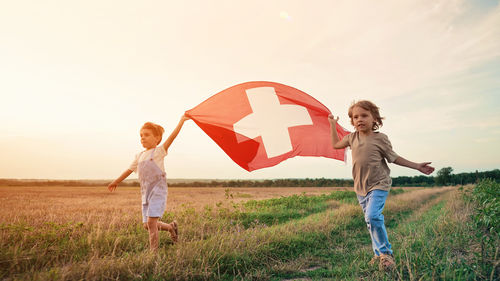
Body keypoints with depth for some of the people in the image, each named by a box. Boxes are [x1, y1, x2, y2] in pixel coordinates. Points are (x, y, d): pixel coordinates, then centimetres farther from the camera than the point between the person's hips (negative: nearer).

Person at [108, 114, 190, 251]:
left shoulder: (159, 151, -3)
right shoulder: (139, 156, 15)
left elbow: (172, 137, -14)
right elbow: (130, 170, 27)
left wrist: (181, 121, -21)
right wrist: (116, 181, 35)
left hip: (158, 190, -6)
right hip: (145, 192, 7)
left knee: (151, 221, -14)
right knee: (146, 224, 6)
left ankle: (154, 251, -3)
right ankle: (171, 227, 30)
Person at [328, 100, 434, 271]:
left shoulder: (380, 138, -7)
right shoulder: (352, 138, 4)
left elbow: (394, 158, 4)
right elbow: (335, 144, 20)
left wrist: (417, 166, 3)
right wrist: (332, 124, 18)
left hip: (379, 185, -5)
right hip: (360, 188, 5)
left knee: (372, 216, -23)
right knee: (371, 221, 10)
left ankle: (385, 252, -5)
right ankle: (379, 254, 24)